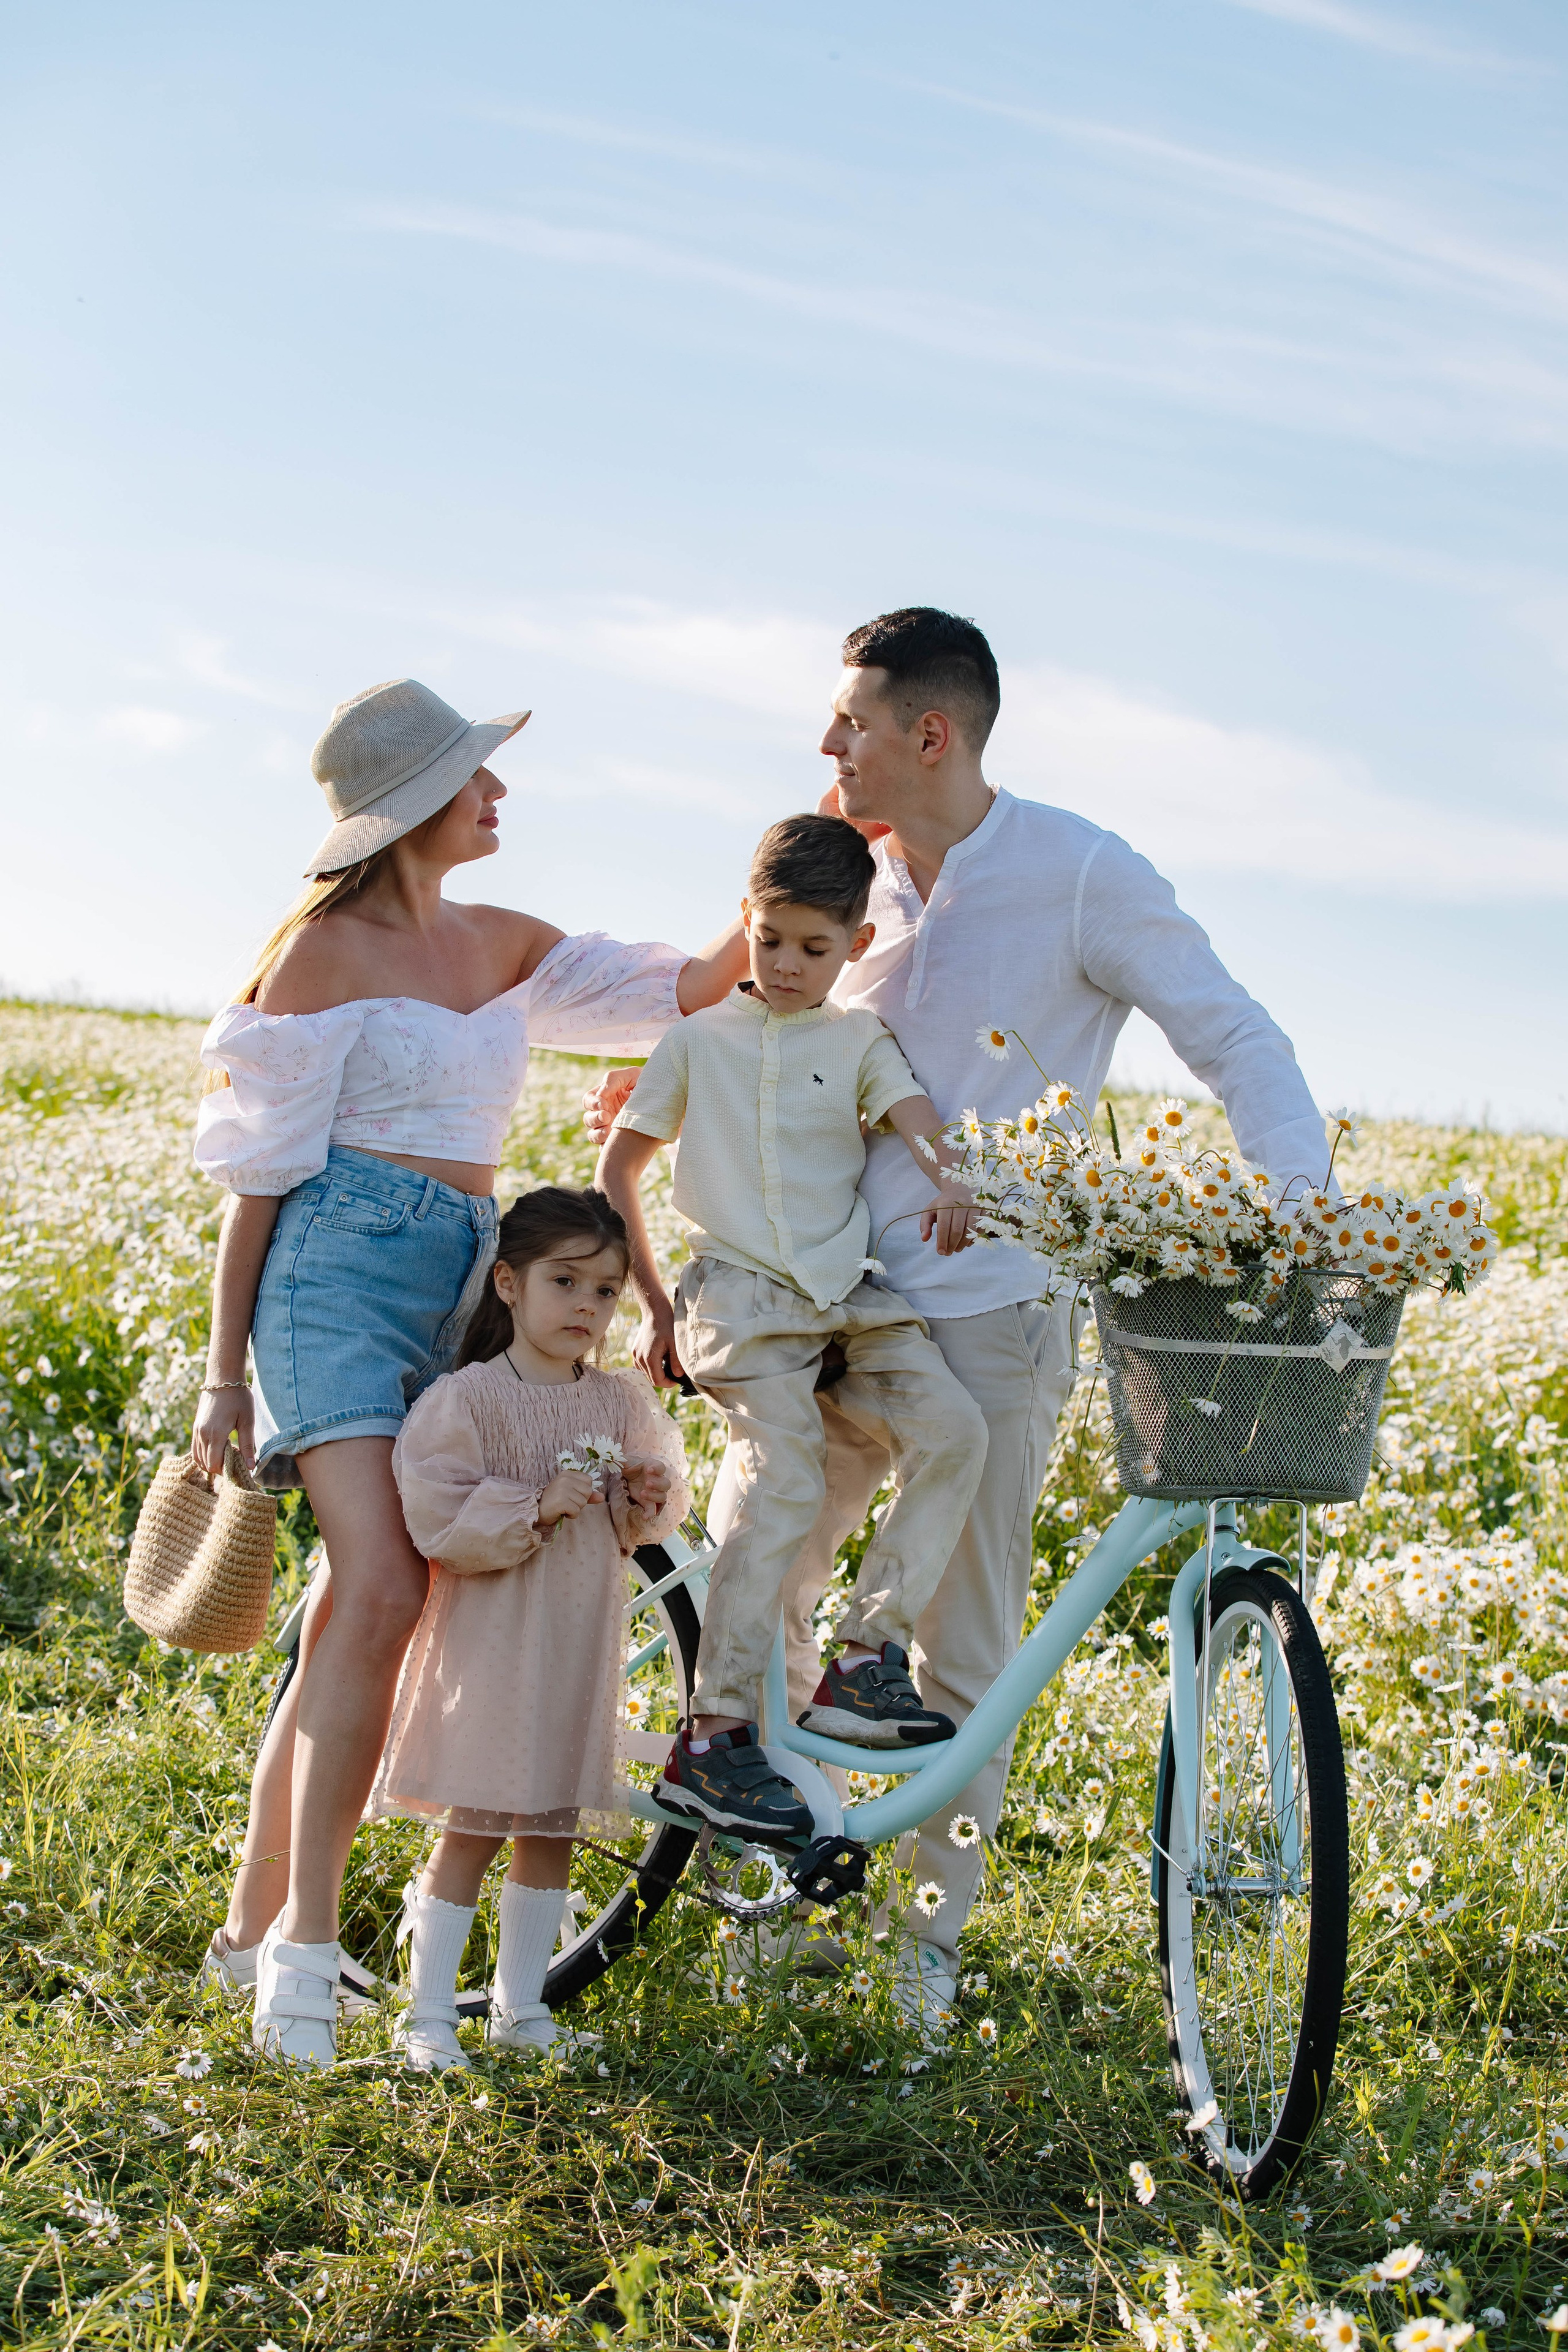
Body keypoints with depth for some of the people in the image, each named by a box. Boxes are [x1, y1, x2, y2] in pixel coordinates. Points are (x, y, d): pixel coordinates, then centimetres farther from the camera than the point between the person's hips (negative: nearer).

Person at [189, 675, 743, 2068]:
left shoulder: (499, 945, 17)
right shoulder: (327, 948, -2)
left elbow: (693, 987, 15)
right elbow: (260, 1167, -3)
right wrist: (224, 1372, -3)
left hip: (458, 1289, 7)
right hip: (338, 1274, -7)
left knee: (355, 1613, 6)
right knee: (384, 1592, -21)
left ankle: (256, 1926, 16)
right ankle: (307, 1949, -18)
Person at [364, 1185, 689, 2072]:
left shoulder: (624, 1403, 7)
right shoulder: (467, 1398, -11)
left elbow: (657, 1514, 18)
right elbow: (435, 1516, -17)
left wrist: (649, 1497, -4)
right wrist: (538, 1507, -23)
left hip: (581, 1648, 6)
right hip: (488, 1642, -5)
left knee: (553, 1830, 11)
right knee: (472, 1829, -2)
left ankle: (522, 2005, 23)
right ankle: (430, 2015, 8)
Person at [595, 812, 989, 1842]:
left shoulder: (861, 1040, 12)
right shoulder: (701, 1038, 10)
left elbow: (913, 1113, -7)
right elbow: (619, 1168, 16)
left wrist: (945, 1178, -31)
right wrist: (654, 1304, 10)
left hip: (850, 1295, 3)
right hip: (742, 1296, -3)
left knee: (953, 1430, -20)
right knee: (784, 1492, -20)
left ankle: (866, 1659, -13)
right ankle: (714, 1738, -16)